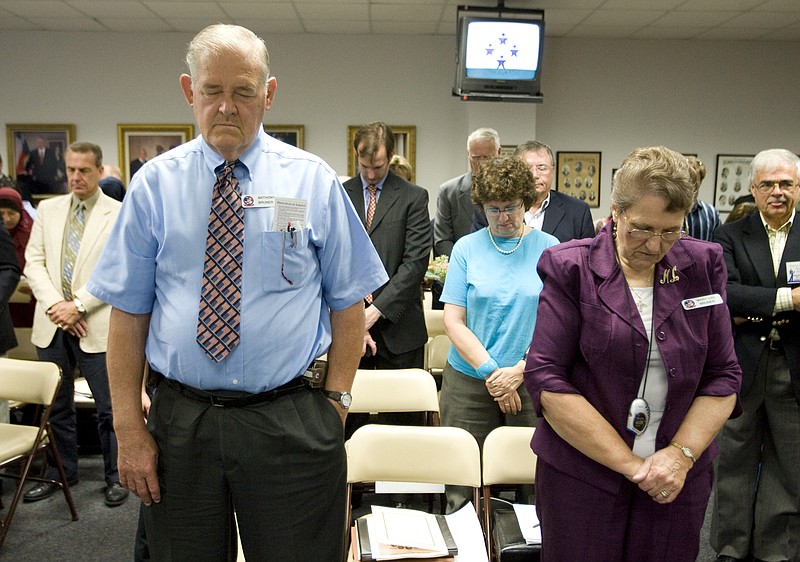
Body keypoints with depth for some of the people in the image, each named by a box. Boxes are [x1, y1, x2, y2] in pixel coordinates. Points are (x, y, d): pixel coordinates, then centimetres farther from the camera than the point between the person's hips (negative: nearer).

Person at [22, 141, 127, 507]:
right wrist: (56, 305, -8)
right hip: (52, 323, 5)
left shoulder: (118, 214, -4)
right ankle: (61, 472, 32)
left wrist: (77, 305, -15)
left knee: (109, 408, 3)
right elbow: (34, 261, 6)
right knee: (56, 405, 16)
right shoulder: (48, 209, 10)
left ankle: (116, 477, 18)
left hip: (96, 325, -4)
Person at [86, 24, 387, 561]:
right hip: (179, 421, 2)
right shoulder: (155, 183, 1)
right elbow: (128, 312, 1)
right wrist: (130, 428, -1)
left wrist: (336, 401, -5)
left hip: (289, 424, -1)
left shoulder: (314, 181, -2)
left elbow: (348, 301, 0)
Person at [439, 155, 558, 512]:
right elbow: (453, 321, -1)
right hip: (469, 381, 0)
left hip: (531, 382, 0)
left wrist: (519, 371, -12)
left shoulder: (549, 248, 4)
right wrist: (491, 372, -10)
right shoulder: (466, 248, 4)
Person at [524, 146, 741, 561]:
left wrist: (681, 454, -9)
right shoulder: (571, 268, -8)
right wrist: (630, 464, -13)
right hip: (581, 476, -2)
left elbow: (723, 376, 4)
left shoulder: (702, 266, 3)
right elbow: (546, 379, -13)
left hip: (678, 480, 3)